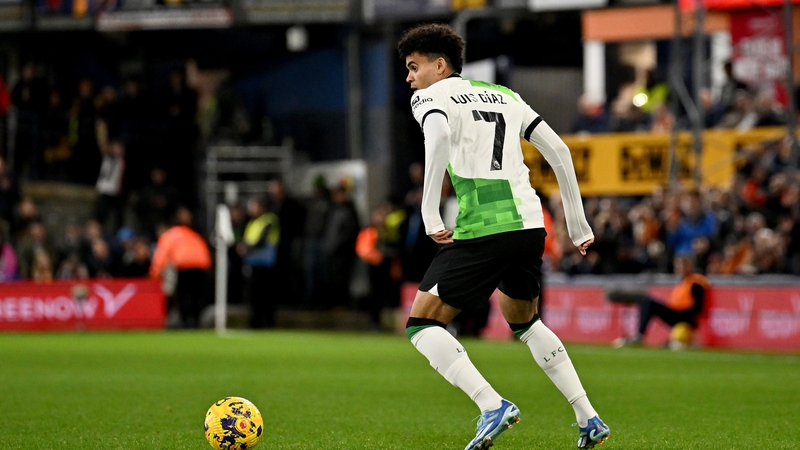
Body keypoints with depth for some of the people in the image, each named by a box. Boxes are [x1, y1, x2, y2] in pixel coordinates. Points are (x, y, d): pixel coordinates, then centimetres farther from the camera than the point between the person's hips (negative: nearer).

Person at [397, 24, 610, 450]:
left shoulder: (431, 97, 4)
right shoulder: (502, 95, 23)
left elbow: (439, 134, -21)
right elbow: (558, 150, 18)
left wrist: (429, 212, -21)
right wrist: (578, 223, 22)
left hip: (481, 229, -7)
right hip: (530, 223, 7)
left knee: (421, 324, 3)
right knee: (523, 321, 30)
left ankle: (493, 406, -16)